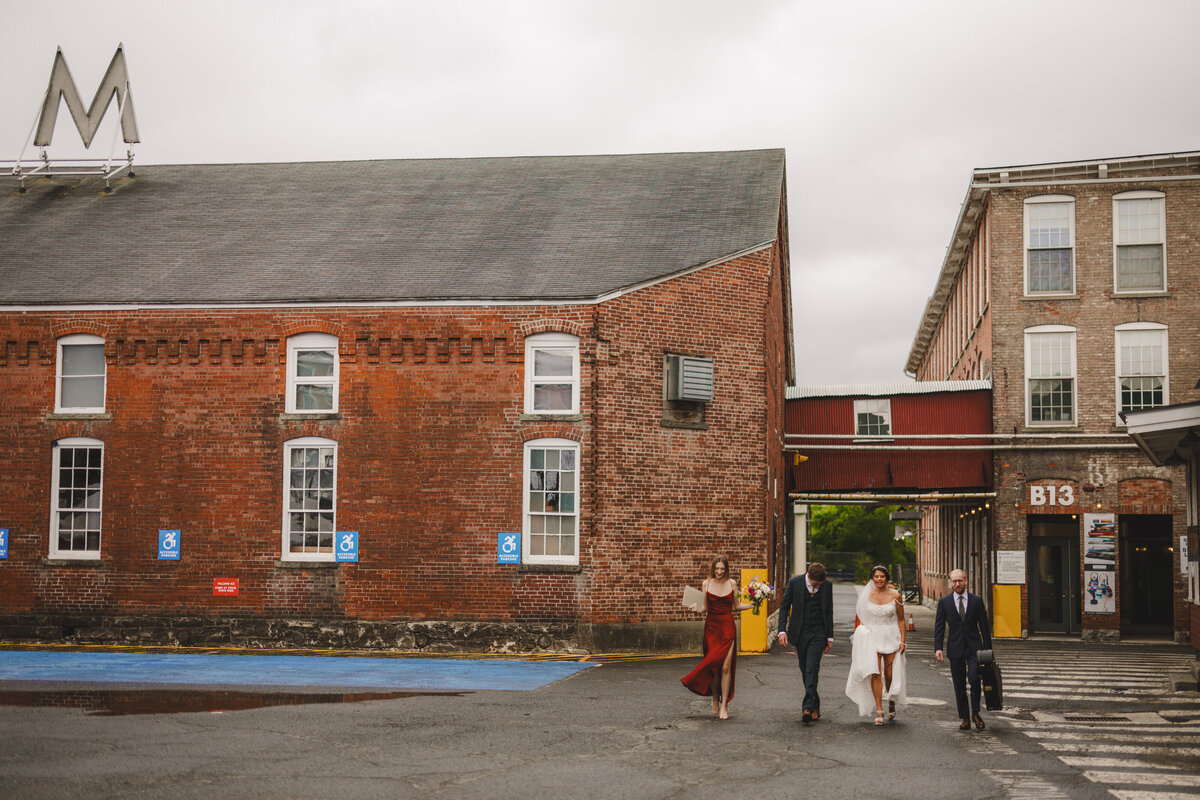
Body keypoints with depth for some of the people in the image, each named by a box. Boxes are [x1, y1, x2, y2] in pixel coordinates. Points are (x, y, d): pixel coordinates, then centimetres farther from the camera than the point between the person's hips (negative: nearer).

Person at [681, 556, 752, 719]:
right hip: (711, 627, 0)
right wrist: (697, 608, -14)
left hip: (727, 628, 0)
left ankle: (724, 705, -3)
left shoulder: (732, 583, 4)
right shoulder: (707, 584, 3)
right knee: (713, 666, 2)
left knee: (726, 667, -8)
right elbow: (705, 608, 7)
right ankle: (715, 701, 21)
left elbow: (736, 606, 12)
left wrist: (752, 605, -3)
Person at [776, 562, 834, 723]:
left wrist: (830, 637, 8)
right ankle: (815, 707, 21)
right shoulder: (794, 583, -5)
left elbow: (829, 612, 8)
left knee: (812, 671, -13)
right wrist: (782, 631, -8)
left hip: (818, 634, -1)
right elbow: (784, 607, 2)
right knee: (805, 672, 8)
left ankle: (807, 708, -19)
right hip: (800, 634, 1)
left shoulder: (827, 585, -1)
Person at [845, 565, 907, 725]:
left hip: (891, 638, -1)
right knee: (875, 673, -11)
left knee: (889, 674, 4)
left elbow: (901, 620, 2)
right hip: (872, 638, 1)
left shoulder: (895, 596, -2)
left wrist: (903, 641, -4)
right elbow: (862, 617, 13)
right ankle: (879, 710, -10)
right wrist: (860, 633, 2)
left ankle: (891, 702, 32)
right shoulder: (867, 595, 3)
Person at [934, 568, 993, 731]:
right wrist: (938, 648, -8)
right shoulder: (944, 602, 3)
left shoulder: (977, 600, 3)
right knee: (959, 685, 4)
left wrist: (988, 649, 3)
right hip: (955, 648, 1)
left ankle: (975, 713, 2)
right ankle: (964, 719, 13)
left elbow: (984, 626, 6)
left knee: (974, 679, -17)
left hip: (974, 647, -1)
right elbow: (939, 627, 3)